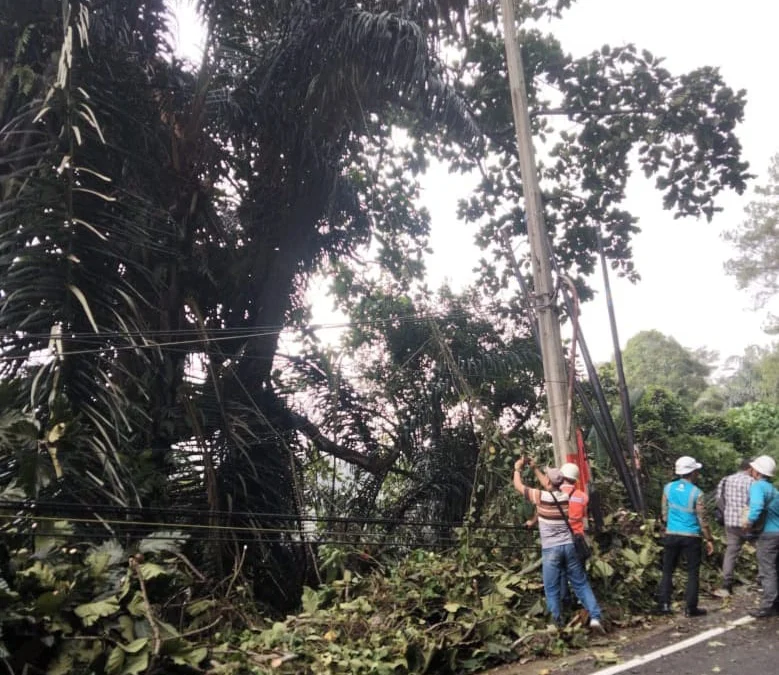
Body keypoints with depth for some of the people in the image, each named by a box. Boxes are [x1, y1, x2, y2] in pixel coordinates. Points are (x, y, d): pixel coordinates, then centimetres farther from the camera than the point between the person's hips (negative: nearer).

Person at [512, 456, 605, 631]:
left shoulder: (540, 496, -11)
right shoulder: (566, 497, 2)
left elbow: (518, 486, 1)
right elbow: (551, 487, 23)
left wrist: (517, 468, 18)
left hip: (550, 549, -4)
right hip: (569, 546, 4)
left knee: (551, 589, 7)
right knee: (581, 584, 13)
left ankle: (558, 625, 10)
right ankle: (595, 617, 4)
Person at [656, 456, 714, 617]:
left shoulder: (668, 488, 0)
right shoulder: (696, 493, -12)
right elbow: (702, 520, -8)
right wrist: (709, 539, 3)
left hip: (671, 535, 3)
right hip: (691, 537, -3)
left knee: (667, 570, 12)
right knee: (692, 572, 9)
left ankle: (663, 604, 9)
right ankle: (690, 608, 12)